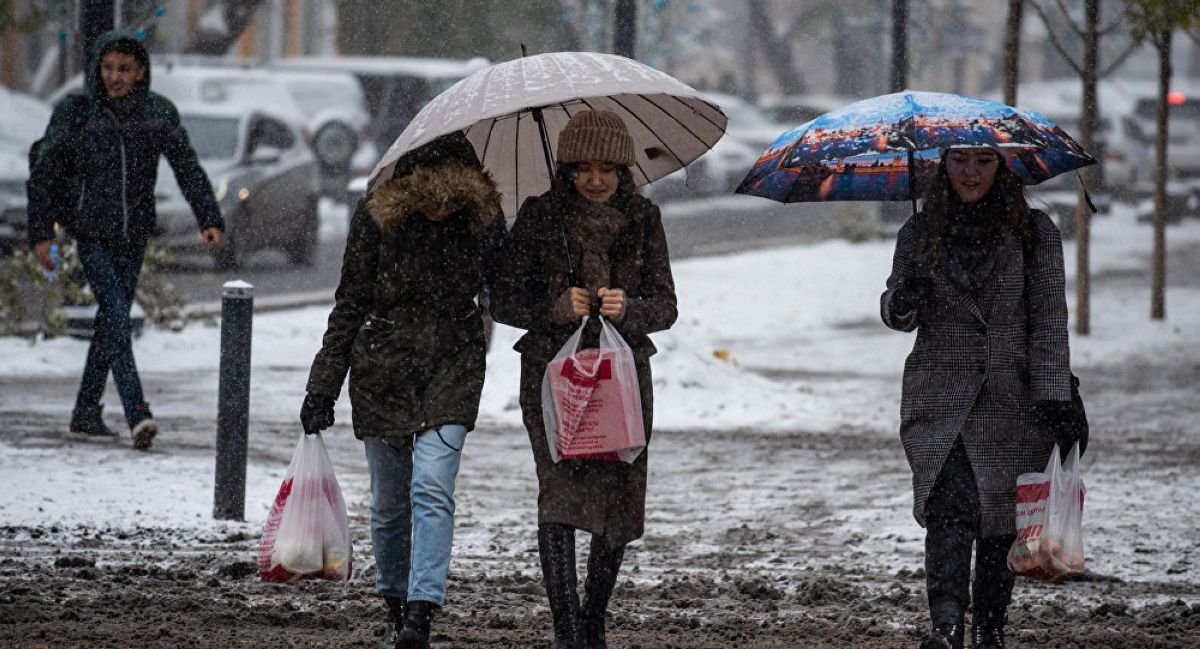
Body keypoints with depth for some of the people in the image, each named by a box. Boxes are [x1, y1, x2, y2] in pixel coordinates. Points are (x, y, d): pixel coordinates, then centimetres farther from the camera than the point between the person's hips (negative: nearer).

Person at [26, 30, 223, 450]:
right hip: (91, 233, -4)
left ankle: (86, 412, 18)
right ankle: (137, 414, -26)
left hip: (134, 233, 4)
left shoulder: (158, 113, 0)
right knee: (116, 315, -17)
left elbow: (188, 168, 3)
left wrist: (209, 219, -9)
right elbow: (43, 171, -1)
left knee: (112, 320, 8)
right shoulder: (76, 112, -6)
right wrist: (41, 233, -5)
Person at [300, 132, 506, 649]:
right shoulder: (377, 217, -7)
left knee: (432, 488, -16)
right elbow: (350, 306, -2)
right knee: (390, 499, 9)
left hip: (452, 372, 0)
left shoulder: (482, 218, -4)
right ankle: (395, 605, 28)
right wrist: (323, 389, -2)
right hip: (382, 370, 1)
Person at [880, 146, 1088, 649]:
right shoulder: (920, 234, 8)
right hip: (939, 400, 0)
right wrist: (901, 302, -16)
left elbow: (1049, 320, 1)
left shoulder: (1035, 232, 4)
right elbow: (897, 314, 9)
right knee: (952, 507, -17)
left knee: (1000, 521, 3)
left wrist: (1054, 398, -7)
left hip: (1012, 401, 0)